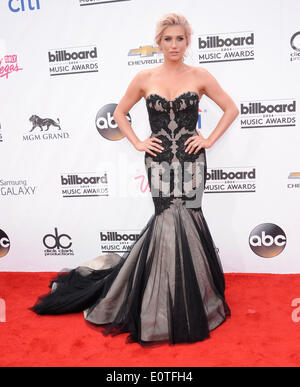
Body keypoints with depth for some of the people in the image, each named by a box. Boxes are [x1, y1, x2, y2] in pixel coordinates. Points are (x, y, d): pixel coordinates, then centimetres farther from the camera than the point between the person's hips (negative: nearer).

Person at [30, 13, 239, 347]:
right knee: (170, 219, -5)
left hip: (190, 159, 0)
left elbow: (231, 109, 10)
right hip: (159, 160, 0)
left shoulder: (200, 76, 4)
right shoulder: (144, 78, 5)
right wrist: (137, 143, 3)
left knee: (177, 219, -2)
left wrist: (210, 140, 1)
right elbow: (119, 113, 14)